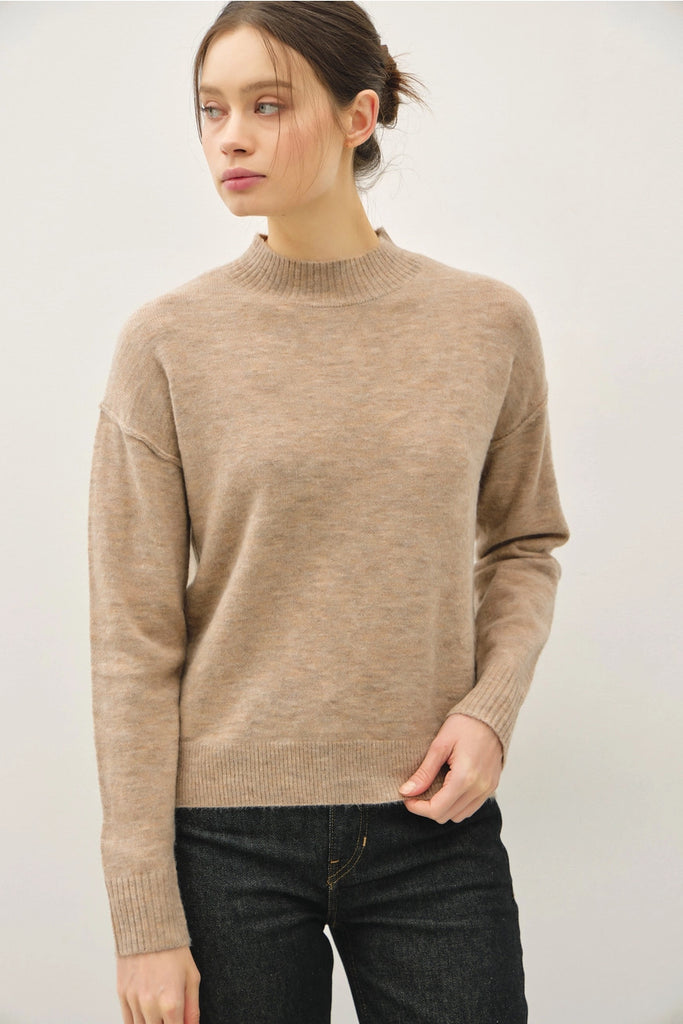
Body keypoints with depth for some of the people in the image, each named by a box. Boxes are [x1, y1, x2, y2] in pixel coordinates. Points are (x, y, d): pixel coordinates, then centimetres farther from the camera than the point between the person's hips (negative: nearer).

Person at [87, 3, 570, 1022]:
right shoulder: (169, 343, -5)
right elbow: (134, 640, -6)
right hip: (228, 832, -1)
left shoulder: (488, 324, 0)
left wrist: (490, 706, -5)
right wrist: (145, 919, -8)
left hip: (436, 826, 2)